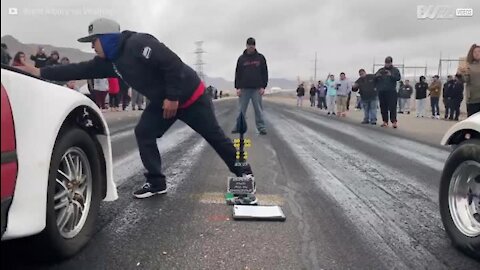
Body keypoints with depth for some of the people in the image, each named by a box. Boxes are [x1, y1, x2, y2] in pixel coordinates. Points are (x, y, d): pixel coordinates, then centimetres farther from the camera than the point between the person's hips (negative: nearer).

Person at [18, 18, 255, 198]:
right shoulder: (110, 61, 2)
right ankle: (156, 182, 8)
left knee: (213, 135, 1)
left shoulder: (138, 43, -26)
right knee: (143, 134, -1)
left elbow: (173, 64, -30)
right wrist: (40, 72, 0)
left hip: (189, 95, -8)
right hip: (162, 102, 8)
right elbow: (80, 70, 3)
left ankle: (242, 171, 19)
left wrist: (173, 97, -25)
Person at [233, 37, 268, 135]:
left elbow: (265, 73, 4)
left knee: (258, 109, 1)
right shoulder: (241, 58, 6)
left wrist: (263, 86, -3)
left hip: (257, 88, -1)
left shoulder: (260, 57, 5)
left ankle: (261, 128, 5)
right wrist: (238, 87, -2)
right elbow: (238, 74, 6)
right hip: (244, 88, 1)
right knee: (241, 109, 3)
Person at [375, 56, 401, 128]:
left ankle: (394, 121, -11)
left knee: (392, 107, -10)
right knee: (383, 107, 3)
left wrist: (391, 75, -21)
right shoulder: (381, 70, 17)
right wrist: (376, 76, -6)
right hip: (381, 91, 4)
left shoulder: (395, 70, 9)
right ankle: (385, 121, 8)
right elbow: (374, 78, 16)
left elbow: (398, 78, -6)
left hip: (391, 91, -3)